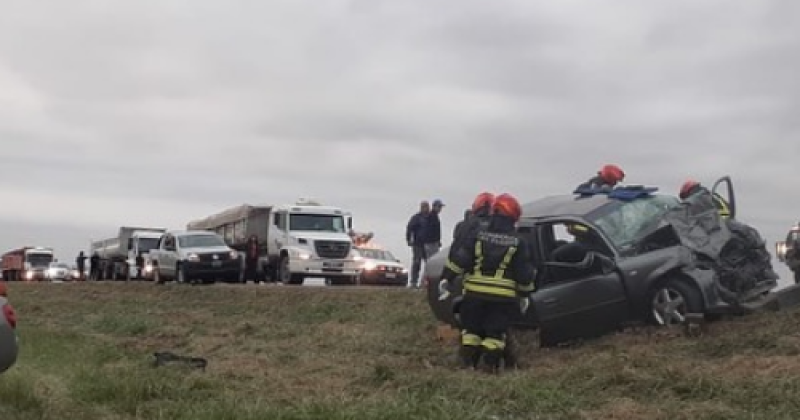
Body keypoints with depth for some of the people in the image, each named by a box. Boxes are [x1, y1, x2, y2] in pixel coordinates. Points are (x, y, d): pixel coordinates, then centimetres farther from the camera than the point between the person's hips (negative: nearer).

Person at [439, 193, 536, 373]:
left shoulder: (478, 235, 2)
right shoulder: (518, 242, 0)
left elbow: (460, 259, -3)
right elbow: (525, 273, 2)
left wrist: (446, 277, 2)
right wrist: (525, 294, 13)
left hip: (475, 292, 1)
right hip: (503, 297, -1)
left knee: (471, 328, 14)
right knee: (495, 331, 6)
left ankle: (468, 361, 11)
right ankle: (491, 364, 1)